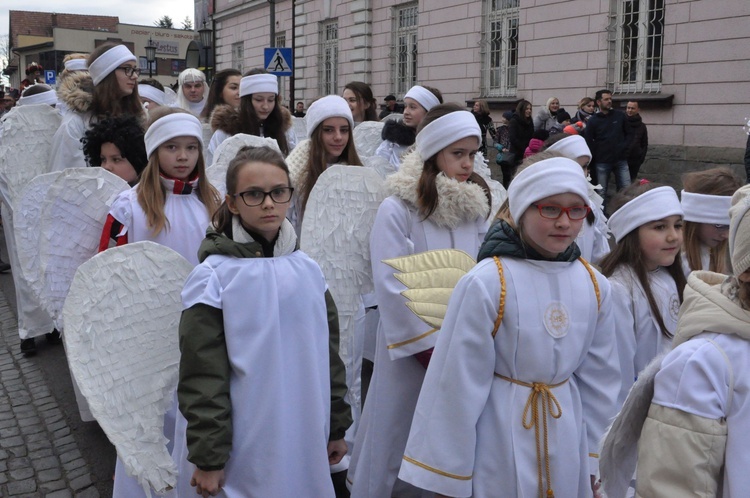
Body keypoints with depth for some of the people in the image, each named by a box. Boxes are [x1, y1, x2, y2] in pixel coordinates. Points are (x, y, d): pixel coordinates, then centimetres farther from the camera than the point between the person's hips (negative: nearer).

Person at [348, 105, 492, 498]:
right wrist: (433, 348, -14)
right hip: (411, 352, -4)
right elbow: (391, 288, -14)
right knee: (400, 443, 6)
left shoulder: (477, 208, 7)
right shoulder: (397, 210, -10)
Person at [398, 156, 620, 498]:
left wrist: (593, 461, 11)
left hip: (567, 453, 5)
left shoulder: (595, 287, -1)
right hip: (498, 448, -4)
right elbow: (458, 385, -14)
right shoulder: (485, 284, -18)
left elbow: (599, 381, 8)